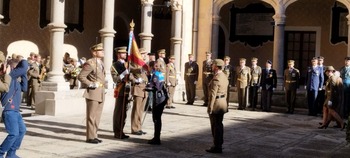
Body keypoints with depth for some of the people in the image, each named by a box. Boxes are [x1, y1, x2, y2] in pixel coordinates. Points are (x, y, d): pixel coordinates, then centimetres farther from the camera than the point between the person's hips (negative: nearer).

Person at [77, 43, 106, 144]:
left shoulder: (100, 63, 16)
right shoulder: (90, 63, -11)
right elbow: (81, 76, -14)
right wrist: (91, 84, -18)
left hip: (101, 93, 9)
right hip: (93, 93, -9)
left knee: (97, 116, 11)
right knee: (91, 116, -4)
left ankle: (94, 136, 18)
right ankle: (90, 137, 1)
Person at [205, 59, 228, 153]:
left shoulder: (216, 79, -21)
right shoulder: (224, 77, 9)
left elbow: (213, 94, -22)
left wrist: (210, 108, -19)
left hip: (216, 104, -9)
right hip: (223, 103, 9)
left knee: (215, 126, -3)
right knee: (219, 125, 16)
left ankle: (217, 147, 2)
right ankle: (219, 145, 25)